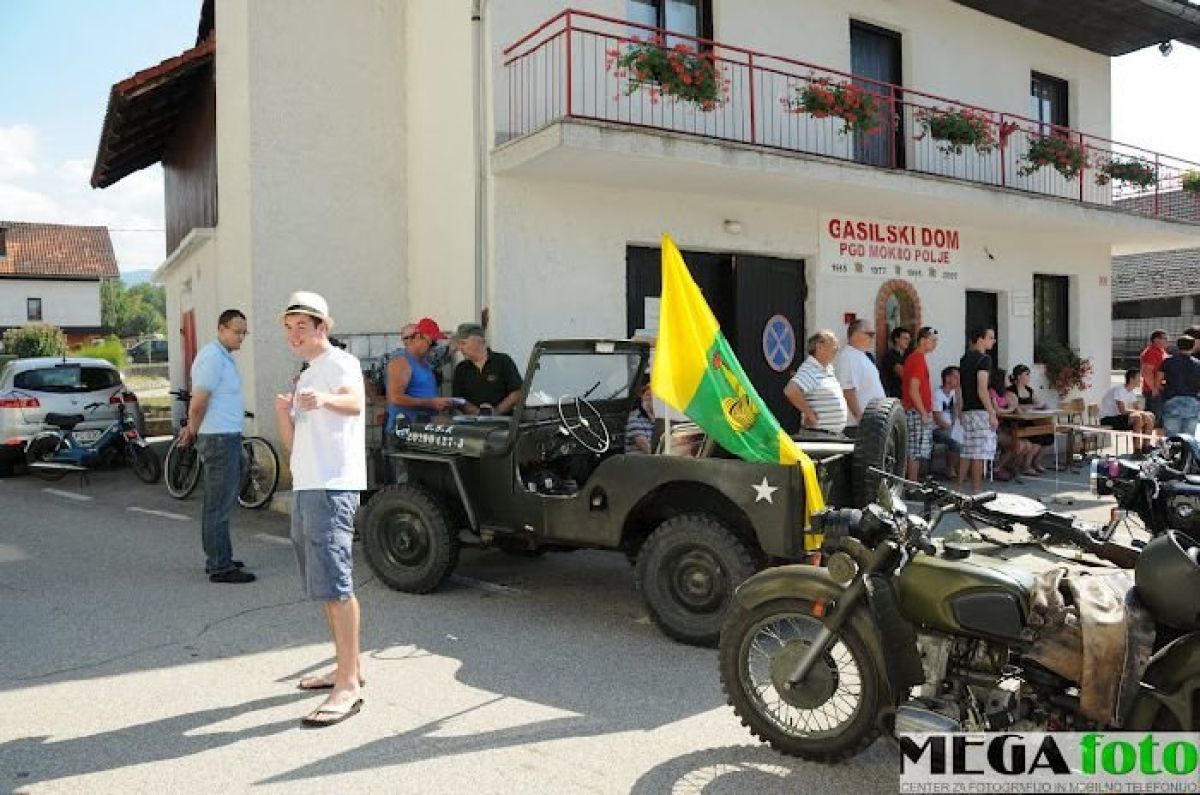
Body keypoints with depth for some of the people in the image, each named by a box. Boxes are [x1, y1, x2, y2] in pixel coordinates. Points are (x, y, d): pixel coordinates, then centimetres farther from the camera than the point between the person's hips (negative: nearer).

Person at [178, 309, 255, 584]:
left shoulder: (224, 357, 17)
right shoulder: (213, 357, -15)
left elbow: (200, 403, 21)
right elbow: (198, 403, -18)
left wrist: (192, 429, 14)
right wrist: (193, 431, -5)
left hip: (228, 438, 10)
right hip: (220, 439, -10)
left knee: (220, 502, 17)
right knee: (219, 505, -6)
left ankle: (218, 559, 27)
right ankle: (220, 567, -1)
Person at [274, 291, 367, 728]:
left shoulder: (340, 363, -5)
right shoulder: (304, 377, 22)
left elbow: (355, 402, -28)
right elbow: (292, 443, 18)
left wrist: (325, 399, -50)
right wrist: (283, 412, -2)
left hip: (332, 487, -10)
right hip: (305, 487, 10)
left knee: (334, 584, -14)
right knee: (322, 586, 14)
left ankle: (349, 685, -13)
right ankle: (347, 666, 25)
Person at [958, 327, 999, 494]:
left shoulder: (964, 359, 14)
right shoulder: (984, 359, -12)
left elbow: (959, 388, 18)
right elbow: (982, 390, -19)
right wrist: (992, 414, -17)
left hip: (967, 411, 8)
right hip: (980, 411, -8)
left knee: (967, 453, 13)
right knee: (979, 454, -4)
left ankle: (959, 489, 15)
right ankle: (976, 491, -2)